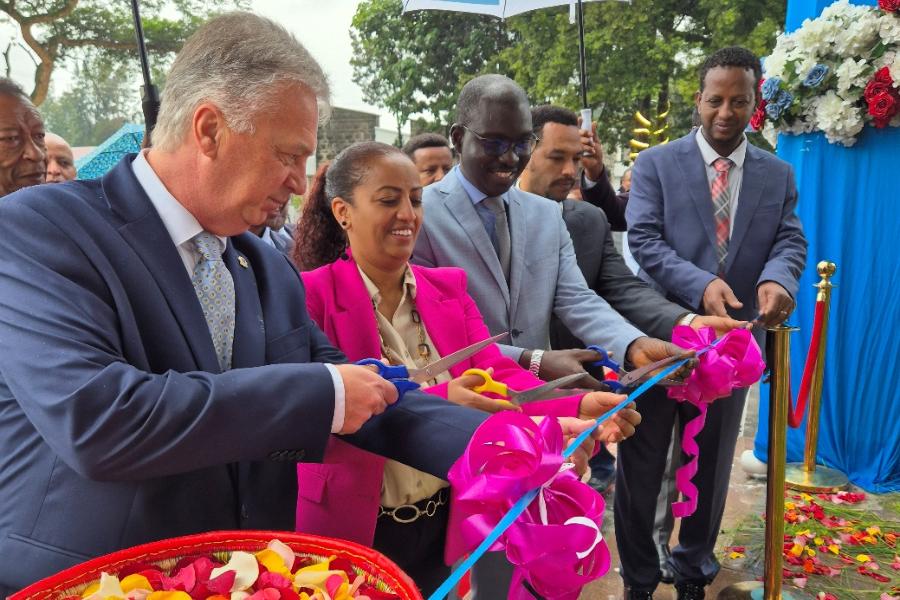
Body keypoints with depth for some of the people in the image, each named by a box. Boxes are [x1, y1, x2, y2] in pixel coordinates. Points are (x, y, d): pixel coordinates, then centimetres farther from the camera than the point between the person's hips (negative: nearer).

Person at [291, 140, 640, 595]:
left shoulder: (448, 288, 2)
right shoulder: (310, 295, -14)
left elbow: (496, 373, -8)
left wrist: (577, 407, -26)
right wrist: (436, 401, -36)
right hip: (351, 531, -4)